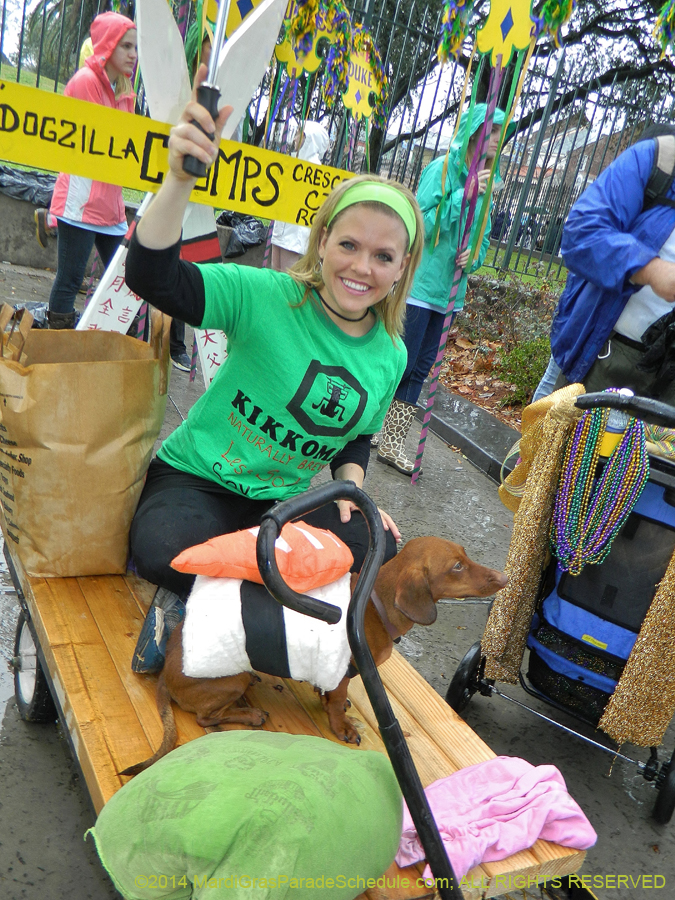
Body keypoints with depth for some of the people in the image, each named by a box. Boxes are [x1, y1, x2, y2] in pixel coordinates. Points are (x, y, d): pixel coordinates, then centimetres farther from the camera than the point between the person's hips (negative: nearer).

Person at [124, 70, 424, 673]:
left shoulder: (390, 356, 2)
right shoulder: (266, 296, -14)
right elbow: (154, 278, -26)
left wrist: (351, 486, -5)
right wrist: (179, 180, -41)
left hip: (288, 502, 5)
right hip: (196, 480, -5)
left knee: (382, 549, -20)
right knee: (166, 551, -37)